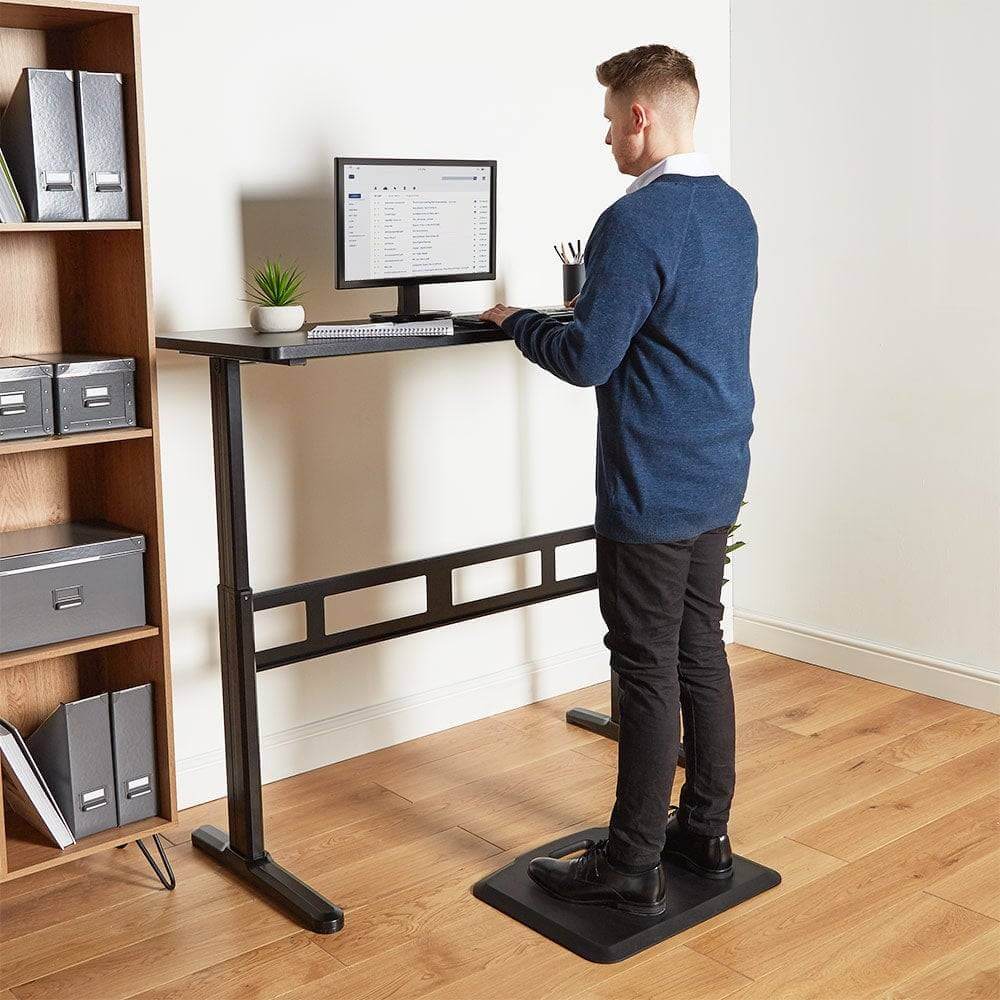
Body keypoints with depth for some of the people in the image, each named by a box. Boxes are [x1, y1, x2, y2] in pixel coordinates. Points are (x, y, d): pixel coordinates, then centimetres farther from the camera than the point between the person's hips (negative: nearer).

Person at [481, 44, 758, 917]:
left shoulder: (635, 223, -18)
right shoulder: (736, 211, 10)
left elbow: (586, 360, -18)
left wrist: (516, 320, -1)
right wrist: (598, 304, 20)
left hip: (653, 492, -8)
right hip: (720, 480, 9)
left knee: (649, 673, 0)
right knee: (702, 652, 16)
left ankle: (633, 867, 12)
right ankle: (705, 832, 28)